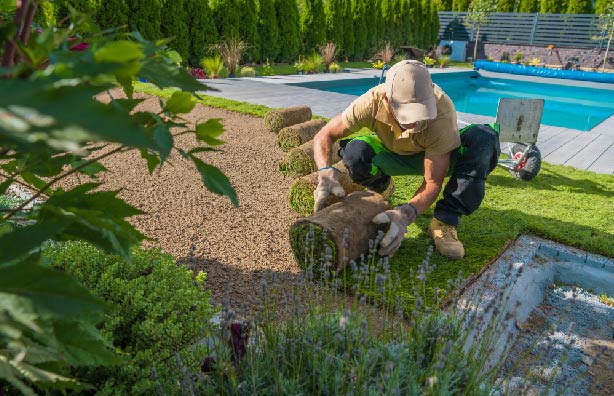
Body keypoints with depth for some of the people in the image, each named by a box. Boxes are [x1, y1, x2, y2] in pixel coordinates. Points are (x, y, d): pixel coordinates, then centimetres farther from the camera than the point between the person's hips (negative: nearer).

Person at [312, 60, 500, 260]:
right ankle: (383, 186, 4)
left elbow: (433, 183, -32)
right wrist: (326, 172, -43)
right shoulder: (373, 102, -33)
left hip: (433, 155, -1)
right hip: (392, 154, 1)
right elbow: (324, 136, -23)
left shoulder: (442, 111, -37)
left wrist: (406, 213, -51)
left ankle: (444, 221, -23)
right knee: (354, 152, -33)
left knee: (484, 139, -31)